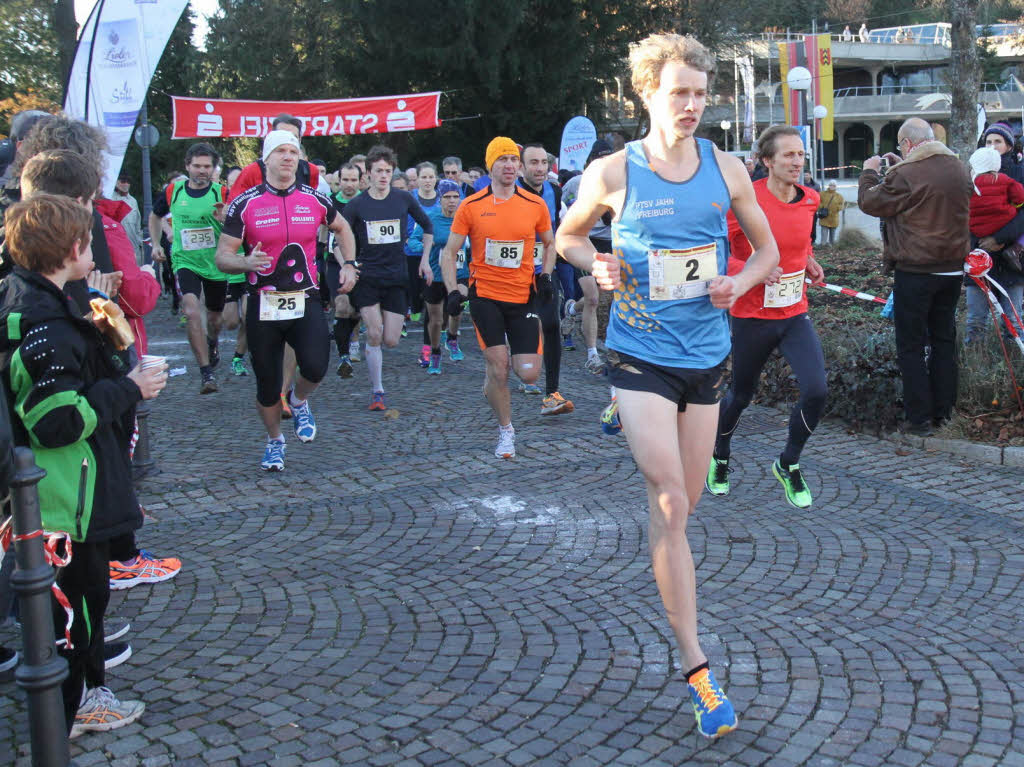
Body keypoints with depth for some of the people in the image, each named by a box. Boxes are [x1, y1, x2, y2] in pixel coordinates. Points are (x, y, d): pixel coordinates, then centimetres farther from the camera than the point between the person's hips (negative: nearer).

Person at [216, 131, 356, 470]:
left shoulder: (314, 199, 4)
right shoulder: (246, 204, -4)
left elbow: (342, 229, 24)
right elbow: (222, 257, -3)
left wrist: (349, 264, 12)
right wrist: (246, 262, -24)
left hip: (305, 302, 1)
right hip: (263, 305, -1)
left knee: (315, 368, -20)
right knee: (267, 383, 7)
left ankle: (299, 402, 17)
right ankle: (274, 441, 33)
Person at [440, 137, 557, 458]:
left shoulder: (535, 205, 2)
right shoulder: (471, 206, -1)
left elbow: (550, 243, 19)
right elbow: (449, 253, 5)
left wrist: (545, 276, 5)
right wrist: (453, 291, -7)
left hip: (523, 297, 1)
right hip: (485, 296, -1)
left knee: (529, 374, -6)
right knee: (497, 367, -7)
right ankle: (506, 431, 15)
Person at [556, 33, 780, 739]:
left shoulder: (727, 169, 3)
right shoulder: (612, 172, -4)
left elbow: (767, 249, 12)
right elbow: (568, 236, 11)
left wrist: (741, 282, -9)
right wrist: (598, 265, -10)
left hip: (707, 355, 4)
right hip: (641, 356, -4)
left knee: (686, 503, 15)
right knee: (671, 506, -11)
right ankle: (698, 671, -5)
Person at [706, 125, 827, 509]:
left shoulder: (810, 200, 3)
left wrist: (809, 262, 5)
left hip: (795, 316, 4)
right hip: (752, 316, -4)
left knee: (816, 390, -13)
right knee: (741, 394, 12)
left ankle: (788, 464, 12)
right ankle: (719, 459, 43)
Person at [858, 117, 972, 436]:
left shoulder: (905, 175, -19)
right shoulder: (958, 168, 4)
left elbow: (869, 202, -6)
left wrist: (869, 172, 11)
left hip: (915, 272, -6)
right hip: (953, 269, 7)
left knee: (911, 345, 2)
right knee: (944, 339, 16)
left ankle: (919, 418, 4)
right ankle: (943, 410, 23)